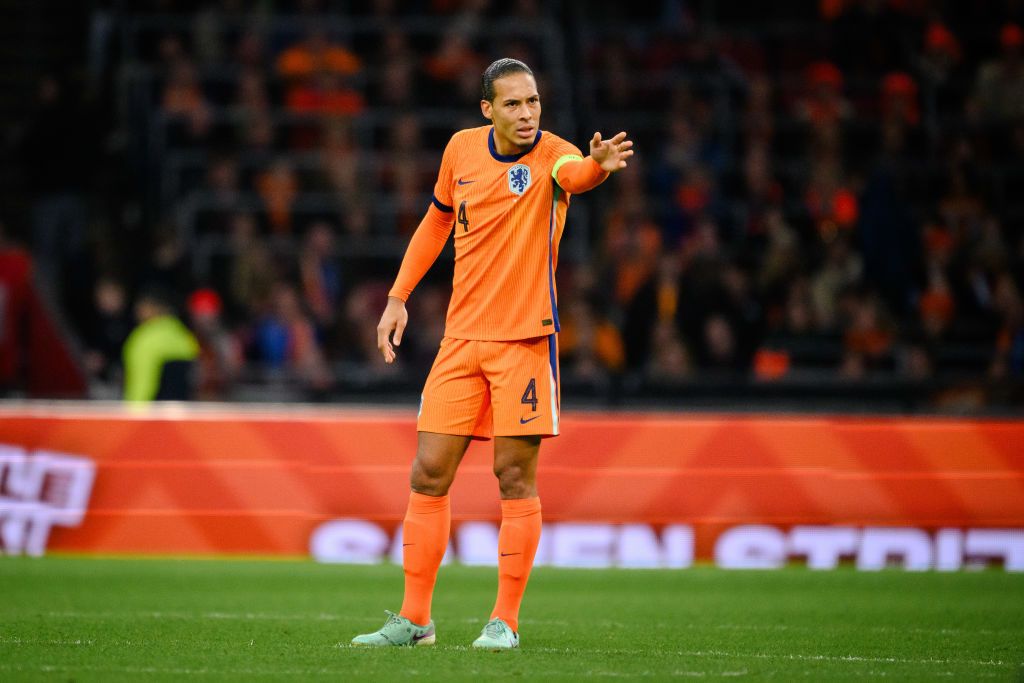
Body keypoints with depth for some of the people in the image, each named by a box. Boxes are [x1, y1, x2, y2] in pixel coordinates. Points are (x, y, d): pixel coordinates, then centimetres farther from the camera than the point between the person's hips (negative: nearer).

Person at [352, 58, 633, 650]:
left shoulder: (551, 154, -11)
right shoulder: (462, 148, 4)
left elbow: (576, 175, -36)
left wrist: (600, 165, -59)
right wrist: (399, 296, 17)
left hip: (524, 340, -4)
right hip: (462, 337, 4)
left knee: (515, 476, -4)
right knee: (429, 474, 2)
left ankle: (505, 621, 6)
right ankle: (415, 619, 11)